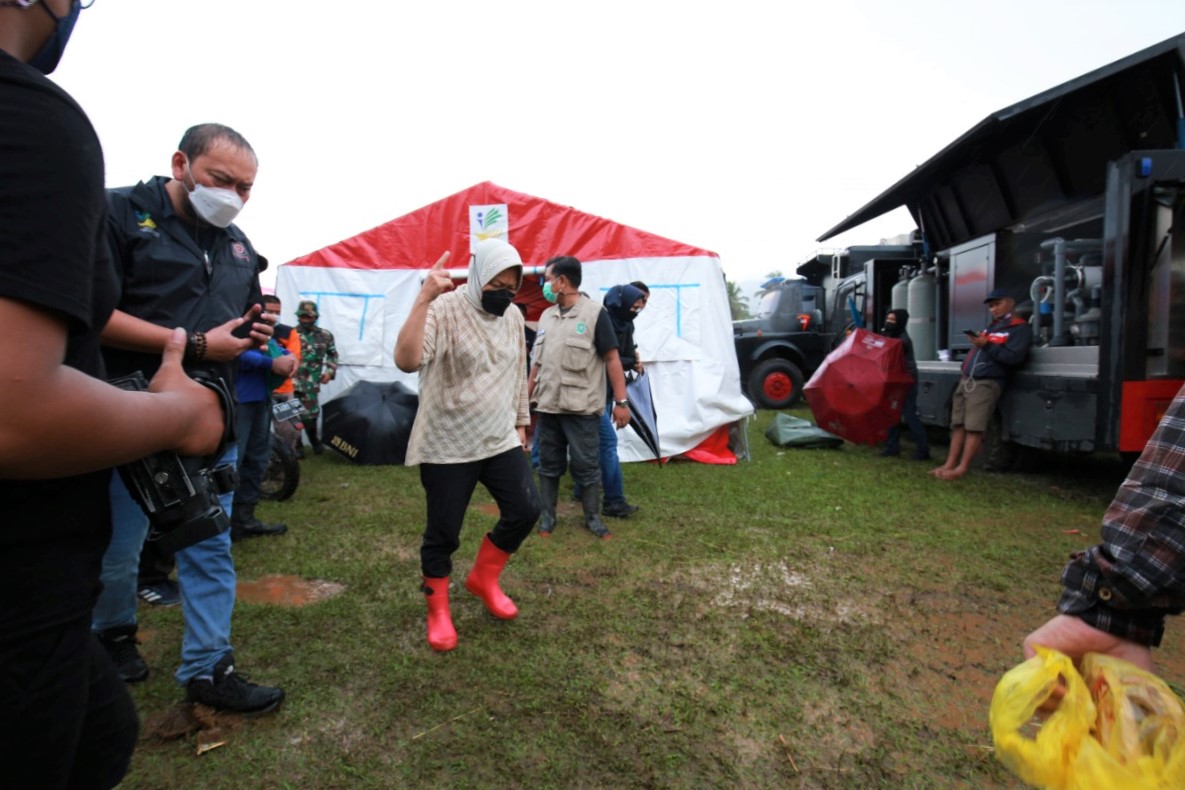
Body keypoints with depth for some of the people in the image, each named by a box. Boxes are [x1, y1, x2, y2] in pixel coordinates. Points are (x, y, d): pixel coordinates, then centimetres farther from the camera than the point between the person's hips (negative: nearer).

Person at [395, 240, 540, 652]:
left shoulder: (513, 317, 6)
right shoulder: (445, 310, -16)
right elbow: (406, 360, -33)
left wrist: (521, 421, 21)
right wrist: (423, 298, -37)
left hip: (500, 440, 6)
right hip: (447, 446, -6)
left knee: (525, 510, 6)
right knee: (443, 531, 5)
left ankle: (483, 579, 30)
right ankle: (438, 611, 28)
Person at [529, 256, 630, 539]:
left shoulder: (595, 313, -8)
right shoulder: (546, 316, 11)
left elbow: (612, 359, -9)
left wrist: (621, 401, -12)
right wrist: (526, 395, 16)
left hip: (582, 408, -6)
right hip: (547, 406, 6)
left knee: (587, 466, 4)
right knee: (548, 463, 13)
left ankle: (592, 517, 20)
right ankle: (547, 515, 26)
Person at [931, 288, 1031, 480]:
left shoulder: (1020, 328, 0)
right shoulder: (991, 326, 26)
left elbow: (1014, 357, -13)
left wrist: (987, 346, -16)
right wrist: (977, 344, 8)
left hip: (987, 383, -8)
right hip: (967, 380, 8)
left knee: (974, 427, -11)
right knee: (958, 424, 2)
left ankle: (962, 468, -10)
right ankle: (950, 464, 3)